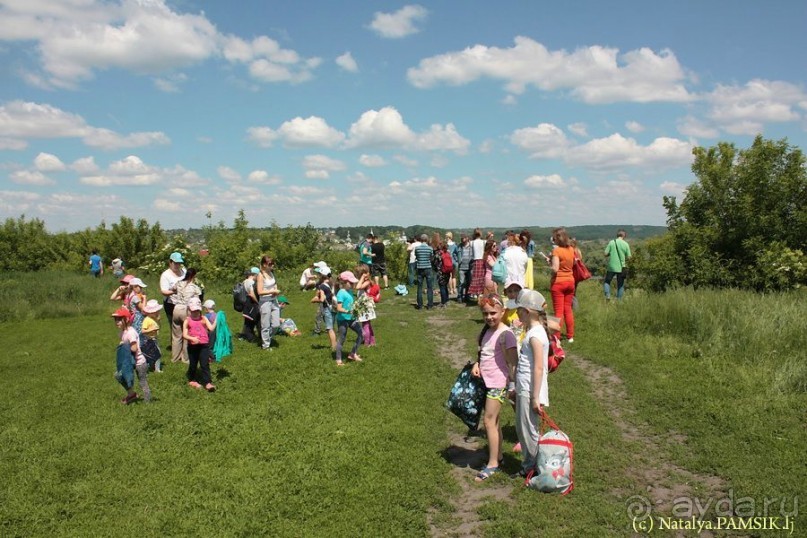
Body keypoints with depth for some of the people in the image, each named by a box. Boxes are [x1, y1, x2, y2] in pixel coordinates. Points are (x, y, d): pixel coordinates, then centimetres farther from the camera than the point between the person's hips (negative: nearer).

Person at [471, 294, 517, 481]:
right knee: (493, 420, 16)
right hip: (486, 381, 8)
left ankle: (492, 463, 6)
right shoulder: (487, 330, 7)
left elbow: (512, 362, -17)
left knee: (489, 421, -4)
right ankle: (498, 455, 30)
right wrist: (476, 364, -1)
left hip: (498, 383, -8)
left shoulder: (505, 334, -17)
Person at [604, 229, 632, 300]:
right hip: (621, 268, 1)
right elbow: (628, 257, -1)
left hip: (611, 267, -1)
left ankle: (607, 295, -8)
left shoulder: (611, 242, -4)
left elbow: (606, 254, -5)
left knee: (607, 281, 13)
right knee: (620, 285, 11)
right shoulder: (626, 244, -3)